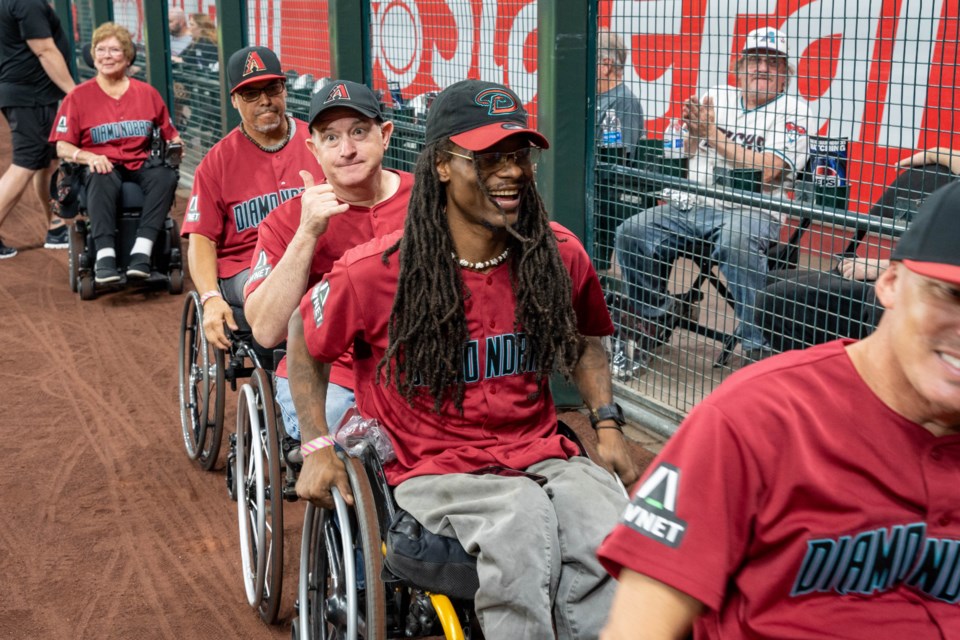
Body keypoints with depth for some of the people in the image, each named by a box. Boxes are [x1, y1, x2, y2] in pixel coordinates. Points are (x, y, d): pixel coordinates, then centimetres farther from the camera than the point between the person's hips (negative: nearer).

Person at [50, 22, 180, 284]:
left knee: (166, 175, -33)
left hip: (140, 165, 2)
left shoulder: (147, 93, 14)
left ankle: (141, 252, -42)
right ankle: (105, 256, -49)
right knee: (102, 179, -39)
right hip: (102, 168, -2)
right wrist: (89, 157, -19)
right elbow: (62, 147, 2)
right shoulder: (78, 97, 7)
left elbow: (170, 135, 18)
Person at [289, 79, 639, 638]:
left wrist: (607, 423, 9)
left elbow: (584, 341, 23)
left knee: (609, 533, -29)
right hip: (434, 470, -3)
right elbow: (305, 343, 9)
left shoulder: (561, 256, 2)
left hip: (542, 456, 3)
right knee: (524, 520, -35)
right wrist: (317, 446, 3)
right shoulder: (376, 273, -9)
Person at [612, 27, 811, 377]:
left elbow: (766, 170, -12)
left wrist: (713, 134, -9)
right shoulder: (716, 98, 18)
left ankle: (758, 345, -26)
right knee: (631, 233, -15)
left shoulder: (790, 110, 4)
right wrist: (693, 130, -9)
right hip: (690, 204, 5)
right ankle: (654, 321, 4)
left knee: (737, 243, -38)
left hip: (750, 210, -5)